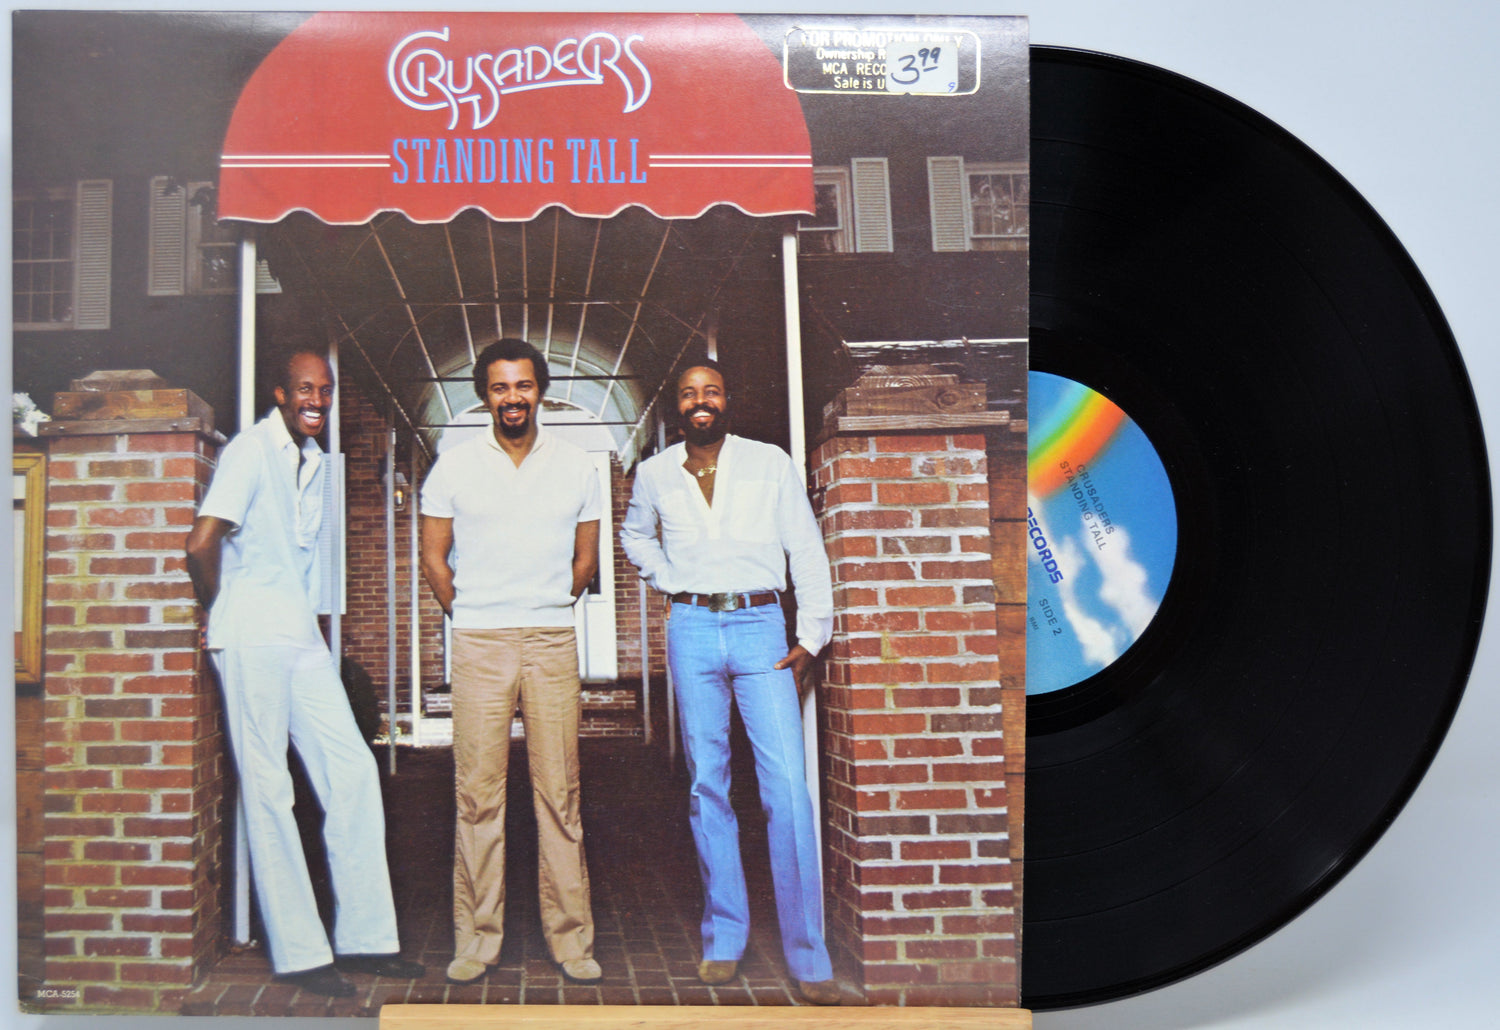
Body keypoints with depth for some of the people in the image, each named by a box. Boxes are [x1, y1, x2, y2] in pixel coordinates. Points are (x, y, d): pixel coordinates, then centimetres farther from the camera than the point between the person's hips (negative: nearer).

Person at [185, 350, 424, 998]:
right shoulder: (253, 450, -9)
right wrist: (218, 610, -3)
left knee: (353, 772, 4)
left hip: (302, 638, 8)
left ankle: (363, 937, 11)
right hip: (252, 640, -8)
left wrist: (308, 616, 14)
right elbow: (202, 543, -18)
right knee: (268, 792, -1)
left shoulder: (314, 460, 17)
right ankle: (299, 954, 7)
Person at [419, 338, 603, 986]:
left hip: (553, 641, 1)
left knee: (559, 792, 1)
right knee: (477, 792, 0)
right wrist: (470, 615, 9)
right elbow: (433, 556, 11)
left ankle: (570, 937, 9)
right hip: (479, 642, 0)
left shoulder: (576, 467, 9)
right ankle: (476, 938, 10)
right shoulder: (453, 467, 6)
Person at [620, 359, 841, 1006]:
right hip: (692, 630, 2)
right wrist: (669, 581, 11)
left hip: (760, 625, -2)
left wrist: (811, 637, -1)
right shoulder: (654, 474, 9)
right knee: (707, 787, 6)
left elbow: (807, 551, 6)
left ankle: (808, 957, -3)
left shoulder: (771, 465, 4)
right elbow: (635, 535, 29)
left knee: (788, 788, -10)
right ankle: (724, 939, 17)